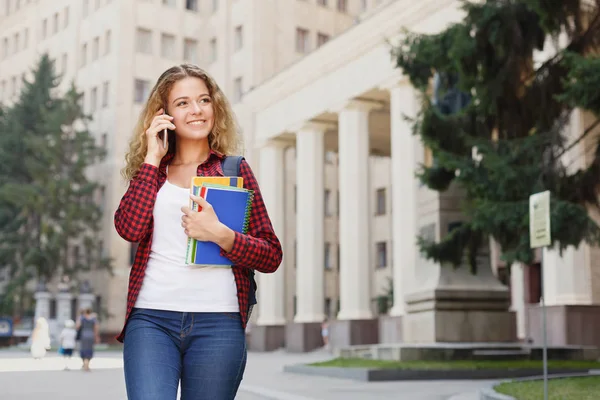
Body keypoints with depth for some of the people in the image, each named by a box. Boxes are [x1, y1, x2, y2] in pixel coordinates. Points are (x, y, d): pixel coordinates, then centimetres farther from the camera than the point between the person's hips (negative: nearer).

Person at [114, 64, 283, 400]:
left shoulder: (234, 170, 9)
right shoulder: (151, 171, 14)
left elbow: (272, 256, 5)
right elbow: (130, 228, -6)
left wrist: (219, 234, -12)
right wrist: (152, 157, 0)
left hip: (218, 321, 0)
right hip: (151, 319, 1)